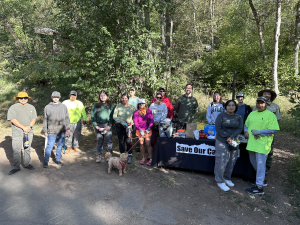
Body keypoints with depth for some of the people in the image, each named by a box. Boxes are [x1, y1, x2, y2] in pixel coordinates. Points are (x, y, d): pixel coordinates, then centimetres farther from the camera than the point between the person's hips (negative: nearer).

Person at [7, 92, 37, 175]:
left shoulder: (31, 107, 11)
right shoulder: (13, 107, -1)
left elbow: (34, 118, 6)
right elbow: (12, 119, -11)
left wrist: (30, 127, -12)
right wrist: (24, 127, -18)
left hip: (29, 132, 4)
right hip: (17, 133, -3)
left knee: (27, 149, 11)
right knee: (16, 150, 0)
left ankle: (27, 164, 23)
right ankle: (16, 167, 11)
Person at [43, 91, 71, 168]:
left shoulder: (63, 106, 8)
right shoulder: (47, 107, 5)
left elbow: (67, 118, 8)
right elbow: (45, 120, 8)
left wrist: (67, 128, 0)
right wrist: (45, 131, 5)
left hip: (62, 131, 2)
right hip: (52, 131, -2)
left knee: (60, 146, 10)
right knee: (49, 146, -3)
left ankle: (58, 159, 23)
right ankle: (45, 161, 10)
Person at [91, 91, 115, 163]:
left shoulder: (111, 105, 6)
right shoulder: (96, 105, 10)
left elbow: (112, 116, 0)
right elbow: (92, 116, 6)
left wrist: (109, 125, -10)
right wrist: (95, 125, -4)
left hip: (107, 125, -1)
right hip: (98, 126, 2)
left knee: (109, 141, -4)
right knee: (99, 141, 8)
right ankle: (98, 155, 16)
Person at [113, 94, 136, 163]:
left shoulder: (131, 107, 5)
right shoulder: (118, 107, 5)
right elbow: (114, 116, -2)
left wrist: (131, 123, -9)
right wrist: (122, 122, -12)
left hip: (128, 126, -1)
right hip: (119, 126, 1)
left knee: (128, 141, -9)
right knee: (121, 141, 5)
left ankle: (130, 156, 4)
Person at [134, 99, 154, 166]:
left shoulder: (148, 111, 0)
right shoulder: (136, 112, -1)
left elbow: (151, 120, 0)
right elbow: (135, 122, -4)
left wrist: (149, 128, -11)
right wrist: (140, 130, -13)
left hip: (147, 130, -1)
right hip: (140, 130, 1)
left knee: (148, 144, -4)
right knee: (141, 144, 5)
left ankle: (151, 159, 4)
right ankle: (143, 158, 18)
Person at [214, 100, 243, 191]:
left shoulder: (239, 117, 7)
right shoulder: (221, 115, -3)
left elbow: (240, 128, -2)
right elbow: (218, 128, -9)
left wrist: (232, 137, -16)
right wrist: (227, 138, -15)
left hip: (234, 142, 4)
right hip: (222, 142, -4)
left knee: (231, 162, 9)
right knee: (221, 161, -3)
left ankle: (227, 178, 27)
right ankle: (220, 181, 9)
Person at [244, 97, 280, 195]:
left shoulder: (270, 115, -7)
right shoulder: (252, 113, 14)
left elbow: (274, 130, -14)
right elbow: (246, 124, 21)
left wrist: (259, 132, -19)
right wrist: (246, 131, 0)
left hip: (262, 144, -7)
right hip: (251, 143, 7)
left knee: (260, 165, -1)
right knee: (254, 163, 19)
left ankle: (259, 187, 9)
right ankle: (262, 180, 40)